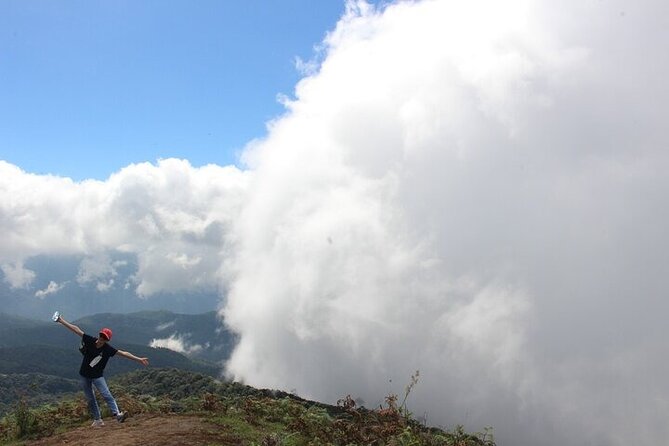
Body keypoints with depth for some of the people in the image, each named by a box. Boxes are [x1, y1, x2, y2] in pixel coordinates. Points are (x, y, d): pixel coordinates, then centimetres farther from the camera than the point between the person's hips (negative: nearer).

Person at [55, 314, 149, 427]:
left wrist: (138, 359, -24)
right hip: (84, 375, 2)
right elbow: (76, 329, -10)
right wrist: (62, 321, -8)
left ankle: (117, 415, -23)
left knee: (107, 395, -16)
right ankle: (97, 420, 17)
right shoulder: (90, 340, -14)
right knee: (90, 399, 8)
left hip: (97, 376, -2)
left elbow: (124, 353, -20)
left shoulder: (108, 349, -18)